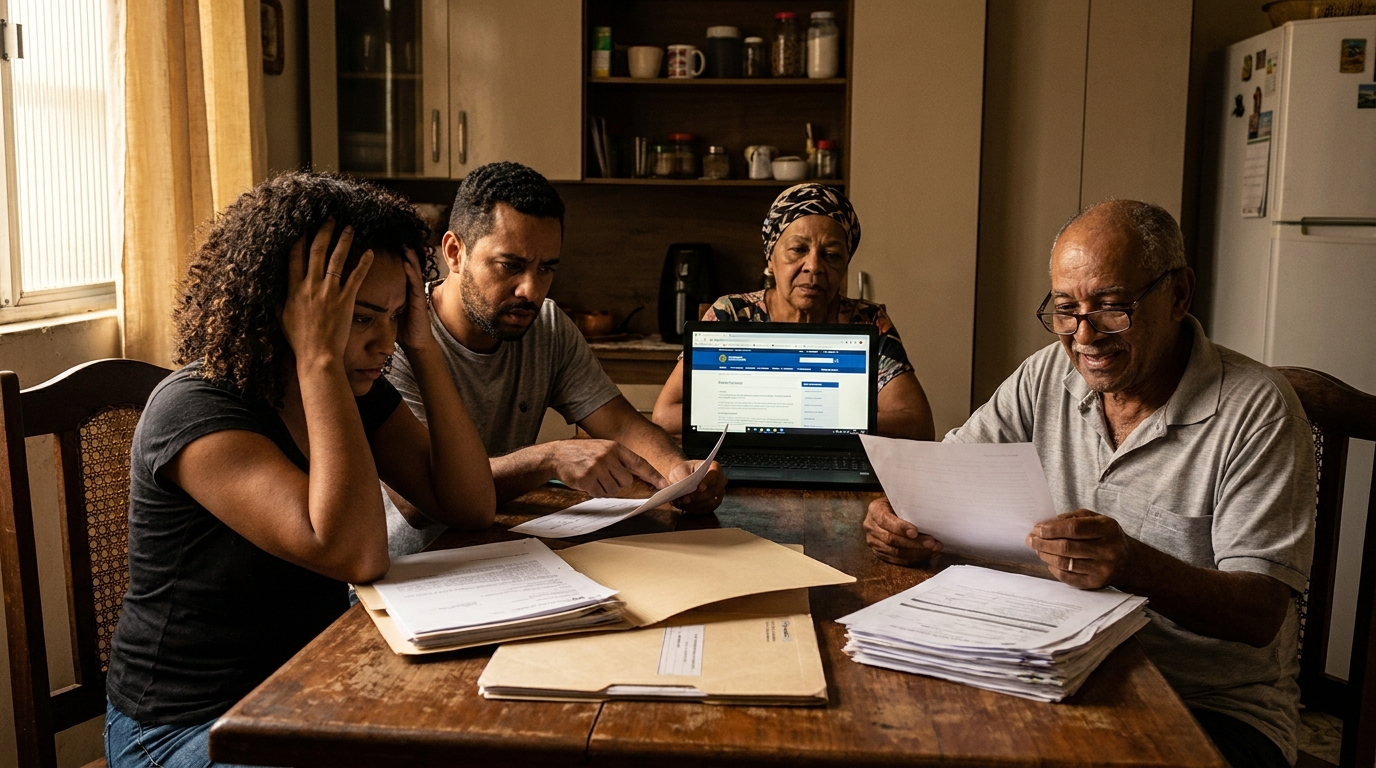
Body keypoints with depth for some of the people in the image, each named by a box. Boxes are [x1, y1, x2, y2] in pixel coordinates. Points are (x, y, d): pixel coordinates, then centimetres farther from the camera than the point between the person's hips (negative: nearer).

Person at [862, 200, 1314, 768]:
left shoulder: (1258, 410, -12)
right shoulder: (1047, 376, 3)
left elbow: (1261, 613, -17)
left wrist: (1131, 565, -37)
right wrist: (899, 512, -19)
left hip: (1215, 704, -4)